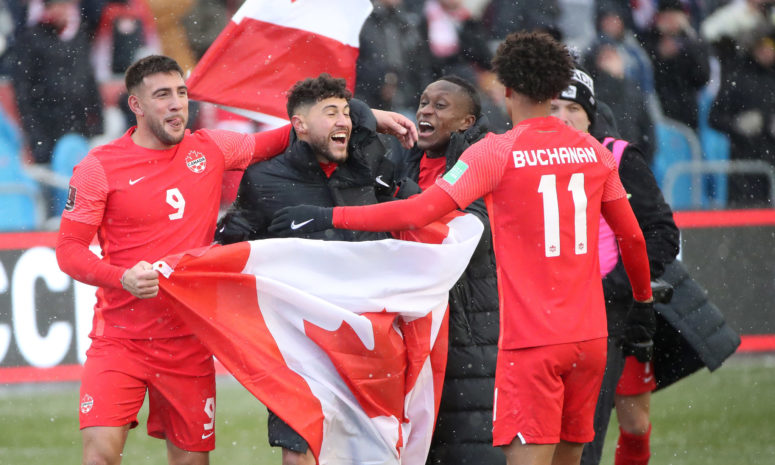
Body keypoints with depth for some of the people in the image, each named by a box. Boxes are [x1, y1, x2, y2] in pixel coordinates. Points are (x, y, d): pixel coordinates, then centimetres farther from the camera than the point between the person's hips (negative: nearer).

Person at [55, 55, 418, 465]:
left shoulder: (210, 149, 7)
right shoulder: (99, 167, -4)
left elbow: (274, 142, 20)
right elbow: (69, 249, -4)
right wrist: (123, 278, -22)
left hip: (188, 343, 4)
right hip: (120, 338, -3)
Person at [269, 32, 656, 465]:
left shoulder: (498, 152, -7)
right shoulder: (594, 152, 8)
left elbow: (418, 212, -14)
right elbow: (632, 237, 16)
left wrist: (330, 216, -8)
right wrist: (644, 301, 33)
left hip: (533, 341, -5)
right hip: (590, 334, 5)